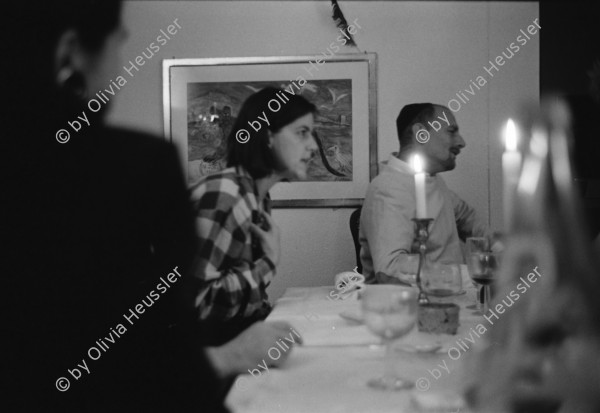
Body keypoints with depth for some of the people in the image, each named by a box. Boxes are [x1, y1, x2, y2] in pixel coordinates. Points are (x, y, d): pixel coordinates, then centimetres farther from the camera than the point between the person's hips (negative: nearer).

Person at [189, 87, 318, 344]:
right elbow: (196, 301, -27)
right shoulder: (223, 195, -19)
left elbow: (252, 301, 12)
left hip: (246, 329, 8)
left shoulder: (259, 198, 9)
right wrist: (269, 262, -17)